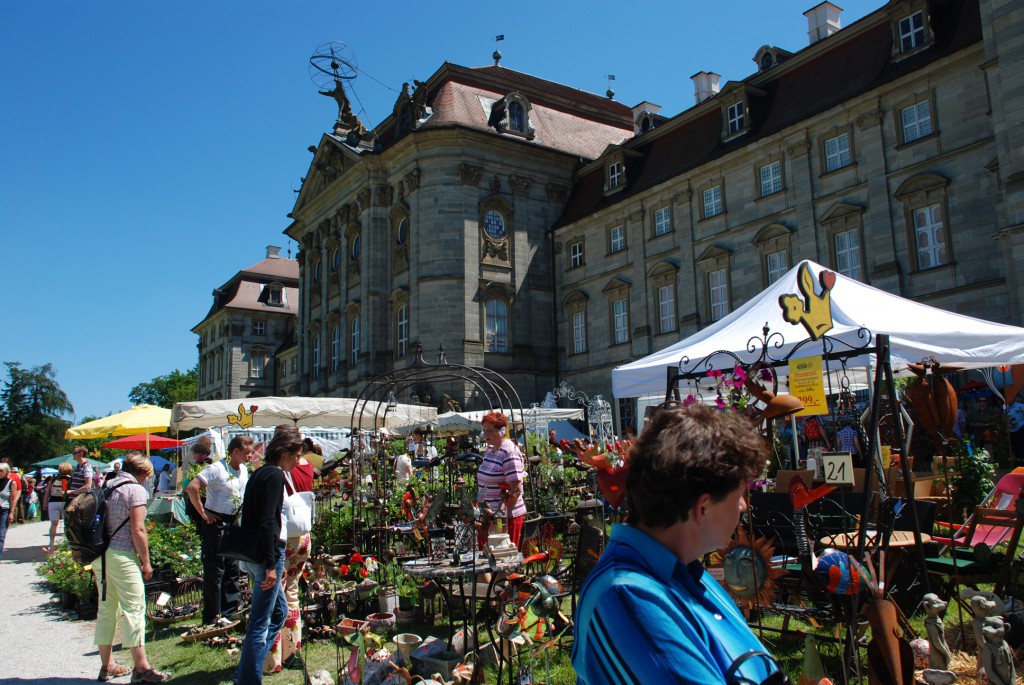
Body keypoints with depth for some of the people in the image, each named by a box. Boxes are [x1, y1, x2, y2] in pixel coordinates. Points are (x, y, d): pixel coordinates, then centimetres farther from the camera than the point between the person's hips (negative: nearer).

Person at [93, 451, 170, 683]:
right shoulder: (136, 490, -10)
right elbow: (137, 529, -15)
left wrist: (98, 552, 22)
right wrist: (146, 561, -8)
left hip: (100, 555, 8)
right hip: (122, 556, -8)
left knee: (106, 608, 14)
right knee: (134, 609, -3)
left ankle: (107, 666, 23)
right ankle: (141, 668, -1)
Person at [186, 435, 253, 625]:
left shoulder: (244, 470, 7)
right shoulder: (217, 469, -17)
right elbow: (192, 488, -26)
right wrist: (203, 513, -21)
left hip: (234, 524, 8)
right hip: (216, 524, -8)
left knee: (232, 570, 14)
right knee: (215, 572, -1)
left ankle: (230, 613, 25)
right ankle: (212, 618, 8)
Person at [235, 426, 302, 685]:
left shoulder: (260, 473, 15)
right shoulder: (275, 475, -14)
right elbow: (267, 522, -22)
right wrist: (271, 564, -22)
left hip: (253, 554, 10)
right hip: (266, 555, -10)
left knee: (279, 611, 20)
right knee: (260, 623, -3)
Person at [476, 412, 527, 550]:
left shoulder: (509, 453, -17)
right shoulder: (490, 449, 11)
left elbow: (517, 489, -22)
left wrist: (503, 513, -23)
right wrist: (483, 508, 14)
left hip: (506, 517, -9)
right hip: (487, 515, 9)